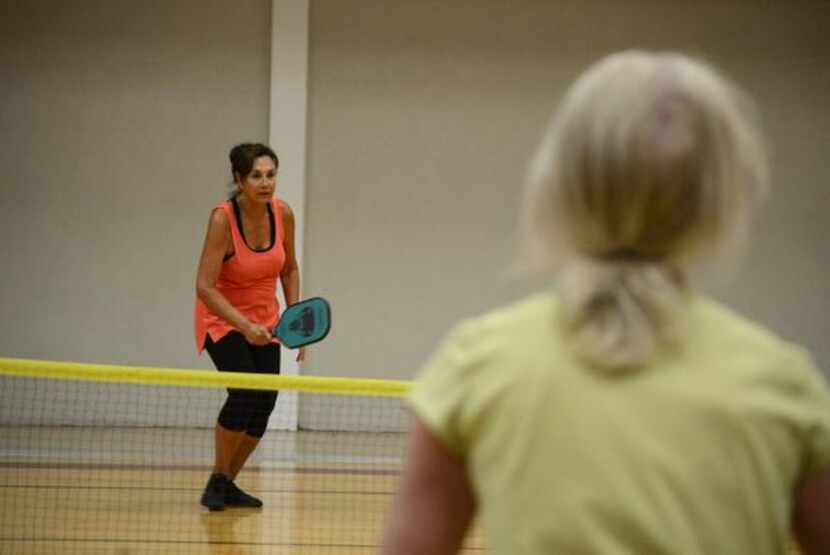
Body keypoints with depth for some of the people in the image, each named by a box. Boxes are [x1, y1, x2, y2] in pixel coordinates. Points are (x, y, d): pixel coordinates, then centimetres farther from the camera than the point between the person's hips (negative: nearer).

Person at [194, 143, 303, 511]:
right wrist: (244, 325, -38)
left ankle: (228, 484, 17)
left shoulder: (282, 214, -8)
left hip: (264, 321, 5)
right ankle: (217, 480, -1)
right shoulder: (222, 218, -24)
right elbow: (204, 287, -28)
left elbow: (289, 269, 8)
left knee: (265, 402, -4)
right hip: (222, 319, -5)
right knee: (246, 391, -23)